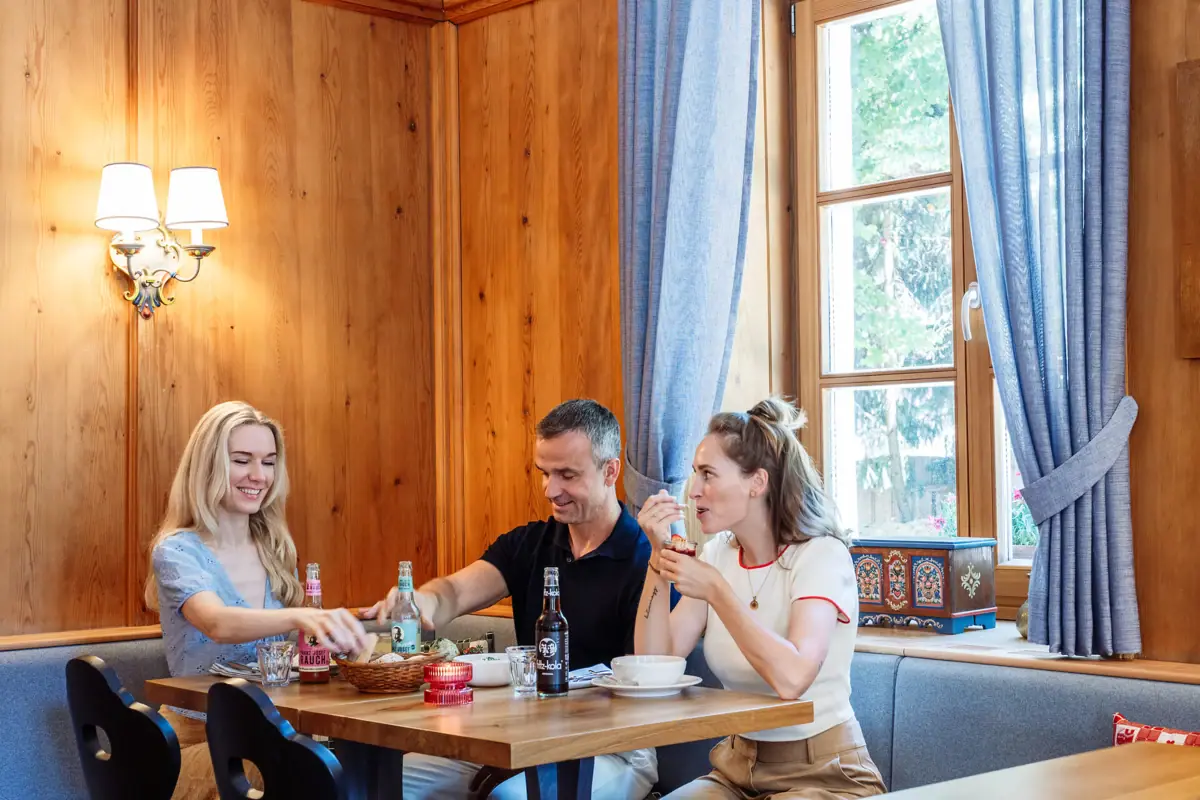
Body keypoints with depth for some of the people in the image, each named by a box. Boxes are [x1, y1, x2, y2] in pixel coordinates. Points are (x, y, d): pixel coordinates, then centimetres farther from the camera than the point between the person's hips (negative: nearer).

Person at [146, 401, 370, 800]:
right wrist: (300, 617, -51)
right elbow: (218, 624, -32)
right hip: (199, 739, -5)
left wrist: (344, 624, -2)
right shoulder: (177, 551, -10)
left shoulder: (275, 549, 9)